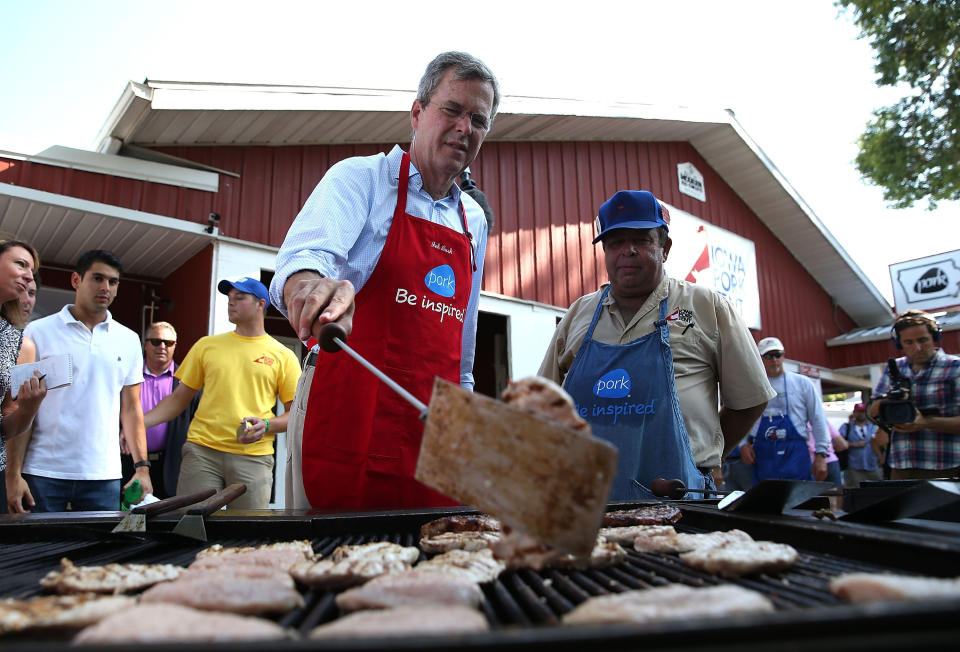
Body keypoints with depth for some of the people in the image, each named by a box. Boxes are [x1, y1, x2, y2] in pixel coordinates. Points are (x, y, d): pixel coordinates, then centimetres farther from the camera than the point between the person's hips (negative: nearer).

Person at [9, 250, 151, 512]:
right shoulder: (38, 332, 2)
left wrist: (142, 466, 3)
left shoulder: (129, 340, 10)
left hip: (104, 476, 2)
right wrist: (13, 473, -5)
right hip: (42, 473, -2)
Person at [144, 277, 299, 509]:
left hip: (254, 457, -1)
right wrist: (139, 423, 2)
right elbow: (179, 398, 15)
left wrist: (266, 425, -11)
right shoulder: (206, 346, 13)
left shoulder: (283, 356, 6)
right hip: (202, 449, 2)